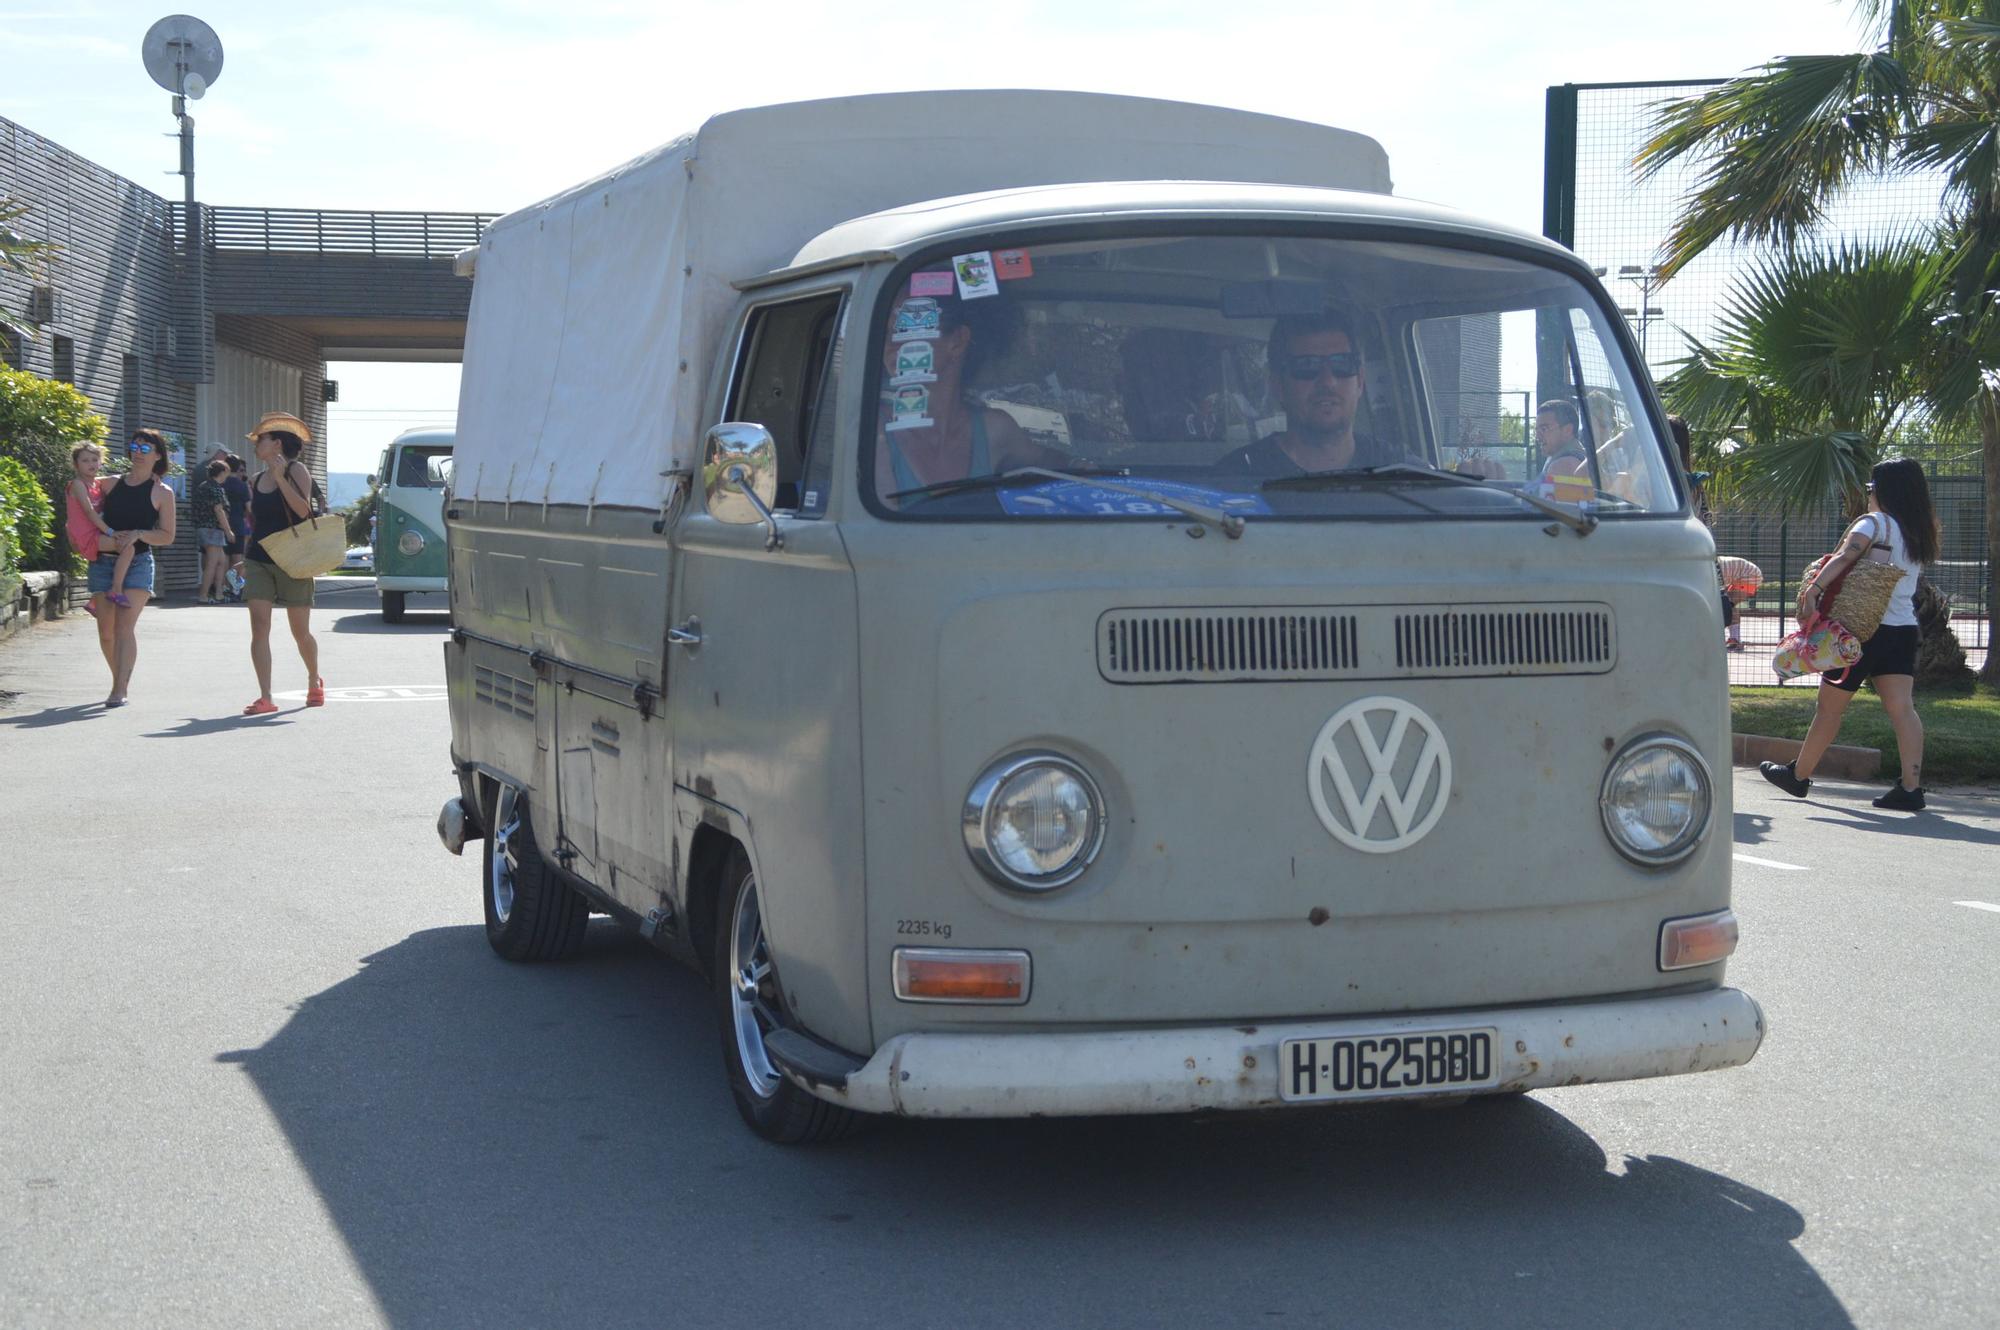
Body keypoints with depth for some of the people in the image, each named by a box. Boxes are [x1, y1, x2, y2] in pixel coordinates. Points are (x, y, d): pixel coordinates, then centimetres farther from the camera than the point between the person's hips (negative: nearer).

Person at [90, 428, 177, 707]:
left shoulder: (162, 493, 3)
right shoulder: (112, 484, 13)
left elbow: (167, 536, 0)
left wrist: (138, 534, -15)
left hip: (138, 562, -4)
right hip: (103, 561, 4)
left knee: (125, 625, -16)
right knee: (106, 630, 5)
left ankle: (120, 691, -20)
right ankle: (119, 681, 23)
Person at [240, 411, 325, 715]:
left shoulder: (296, 470, -4)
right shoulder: (259, 479, 12)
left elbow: (304, 511, -18)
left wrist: (281, 479, -22)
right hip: (258, 561, 5)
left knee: (300, 631, 5)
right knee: (259, 628, -9)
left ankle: (314, 681, 32)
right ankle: (265, 698, -12)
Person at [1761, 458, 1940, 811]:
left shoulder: (1875, 522, -9)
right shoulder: (1920, 533, 13)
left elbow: (1845, 556, -26)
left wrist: (1814, 587, -36)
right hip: (1904, 628, 6)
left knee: (1829, 706, 7)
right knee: (1901, 707, -3)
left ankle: (1799, 775, 20)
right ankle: (1911, 787, -13)